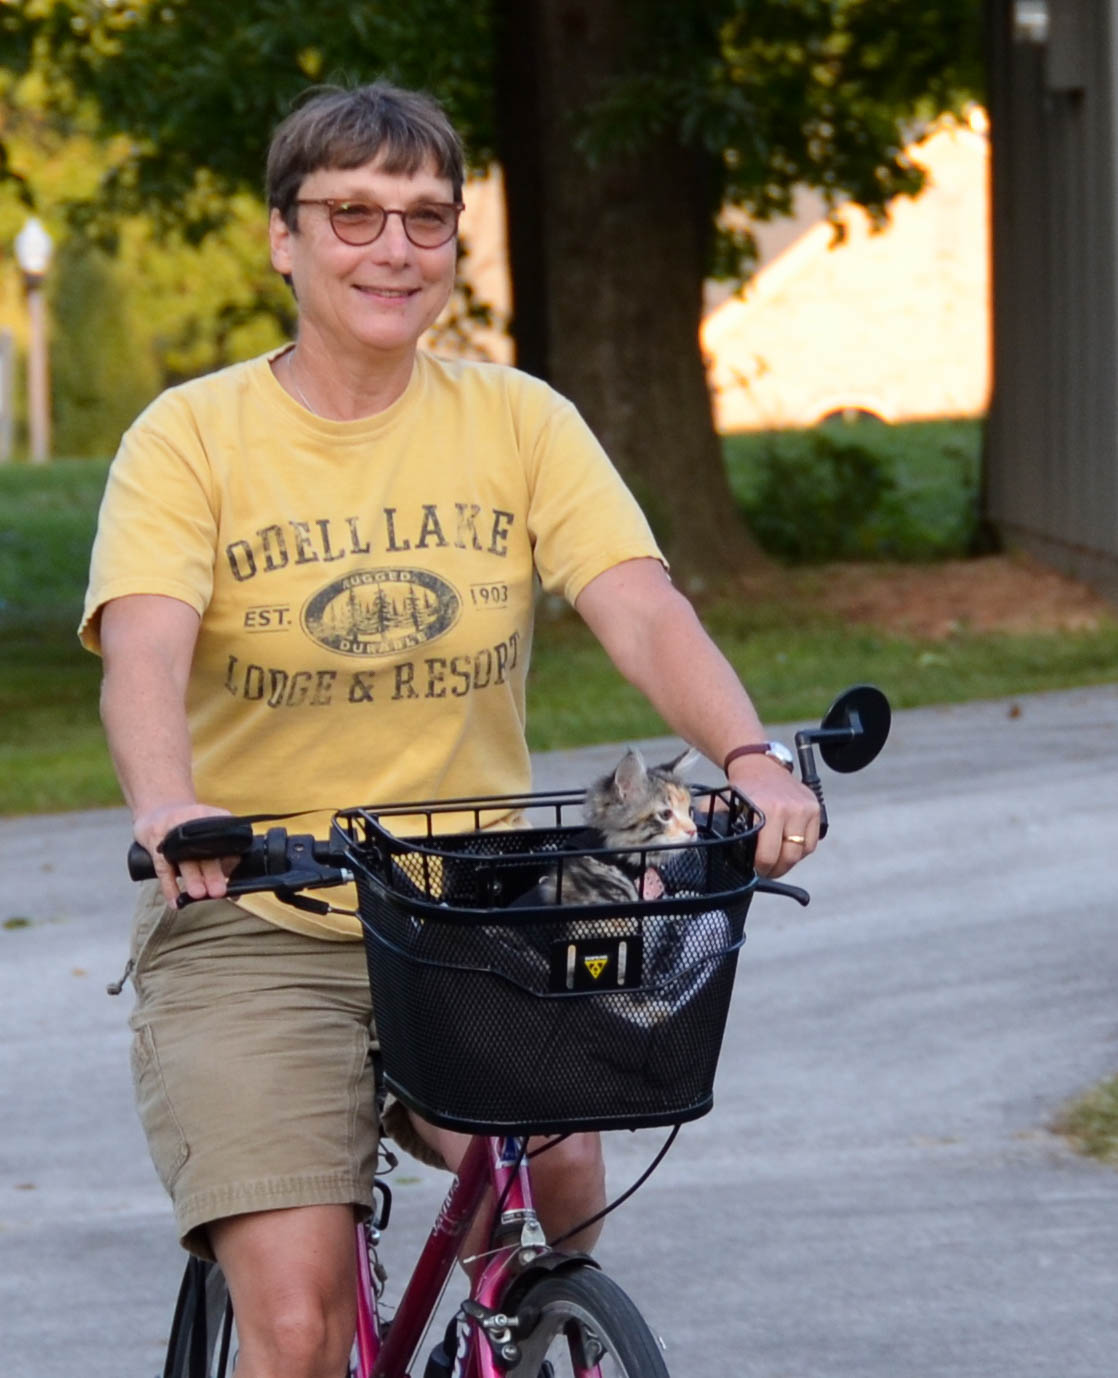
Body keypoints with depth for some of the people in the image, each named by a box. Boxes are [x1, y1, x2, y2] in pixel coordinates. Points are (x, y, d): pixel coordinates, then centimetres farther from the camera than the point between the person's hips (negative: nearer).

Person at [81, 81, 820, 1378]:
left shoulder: (517, 422, 2)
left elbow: (640, 608, -11)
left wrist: (749, 759, -31)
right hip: (253, 926, -2)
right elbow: (143, 649, -19)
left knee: (560, 1170, -20)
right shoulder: (192, 436, -4)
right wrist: (166, 805, -41)